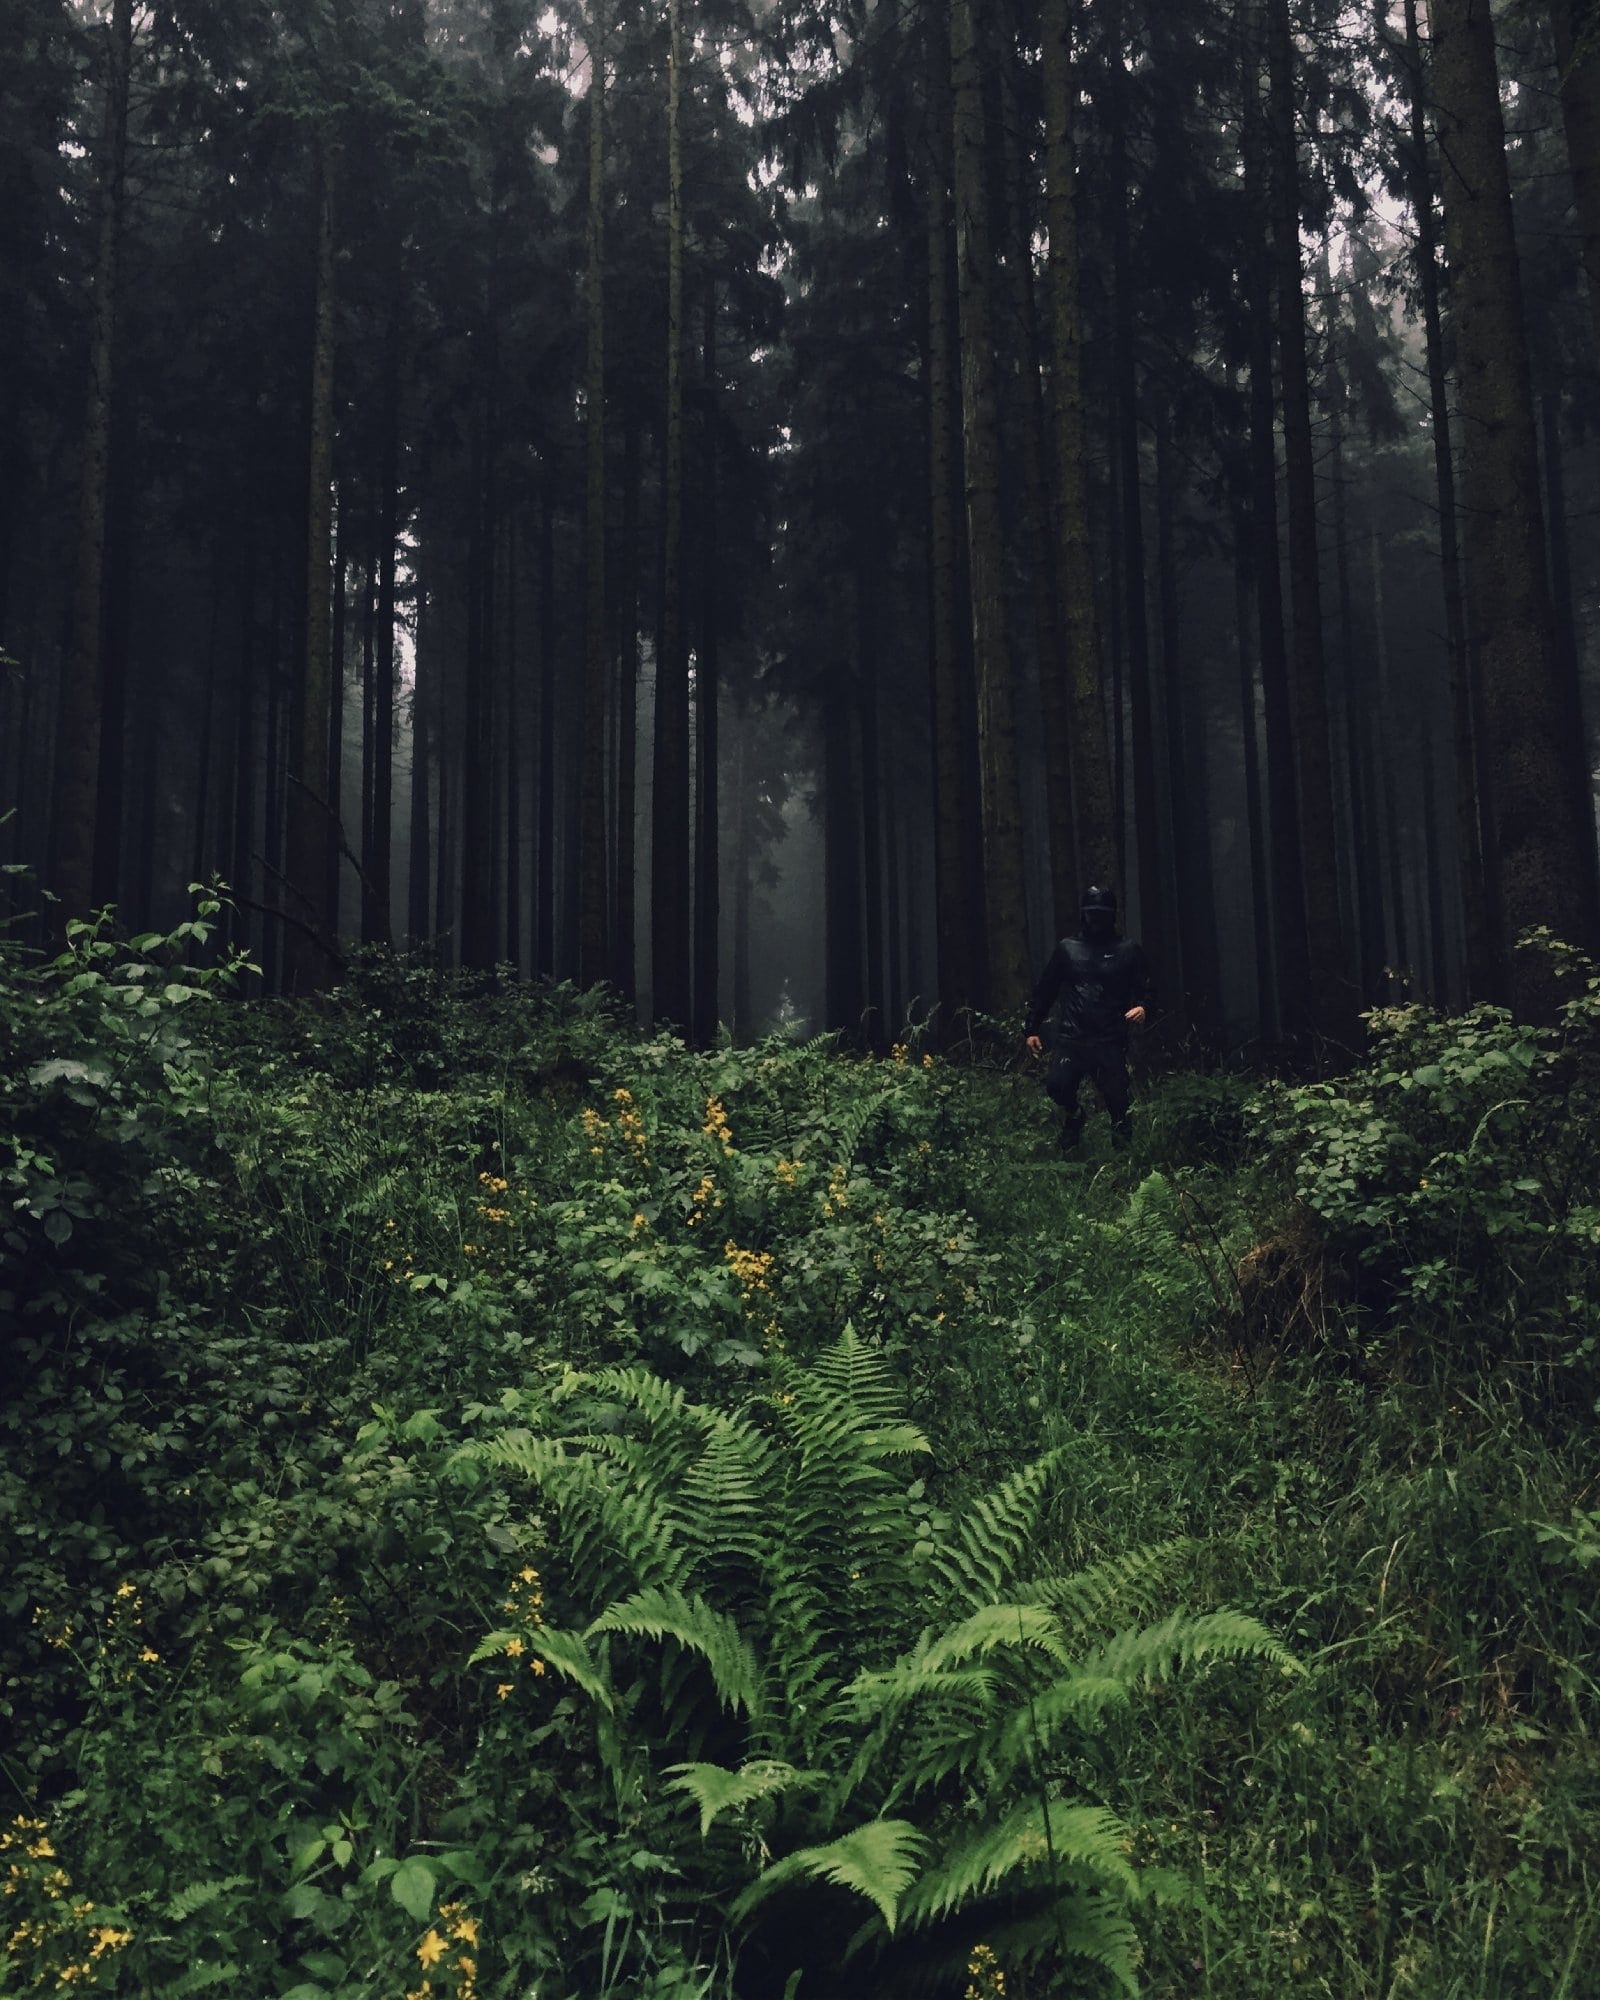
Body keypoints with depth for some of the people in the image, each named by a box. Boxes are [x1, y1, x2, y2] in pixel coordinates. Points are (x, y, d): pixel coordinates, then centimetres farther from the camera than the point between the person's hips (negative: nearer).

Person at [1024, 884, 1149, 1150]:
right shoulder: (1067, 948, 14)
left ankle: (1122, 1146, 18)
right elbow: (1044, 990, 17)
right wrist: (1032, 1029, 13)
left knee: (1117, 1100, -6)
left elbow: (1145, 988, 10)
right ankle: (1073, 1116, 14)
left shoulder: (1127, 950, 10)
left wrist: (1141, 1007, -14)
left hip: (1110, 1041, -1)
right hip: (1070, 1038, 1)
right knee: (1057, 1085, -18)